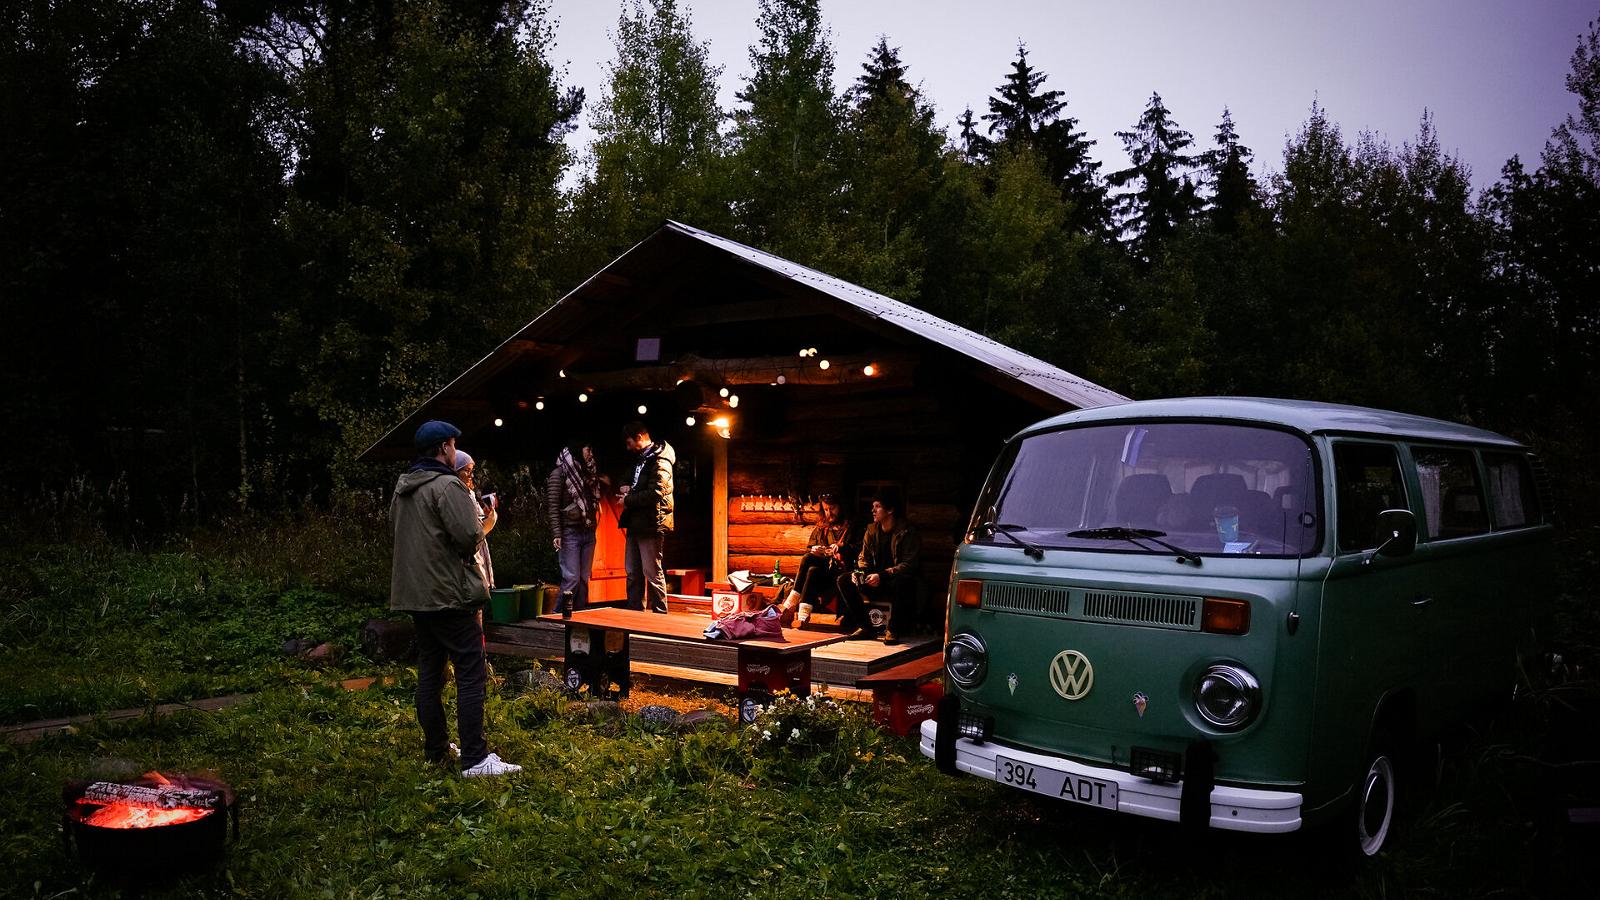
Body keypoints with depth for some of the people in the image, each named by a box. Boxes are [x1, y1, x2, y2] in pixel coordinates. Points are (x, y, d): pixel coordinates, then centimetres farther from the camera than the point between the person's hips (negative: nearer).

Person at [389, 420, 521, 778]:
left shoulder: (402, 488, 13)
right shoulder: (448, 486, -15)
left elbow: (395, 530, 21)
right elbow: (470, 535, -22)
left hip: (414, 593, 9)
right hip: (448, 594, -9)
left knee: (429, 672, 15)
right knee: (471, 674, -7)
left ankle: (436, 750, 23)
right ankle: (475, 759, -9)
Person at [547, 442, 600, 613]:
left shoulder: (588, 474, 16)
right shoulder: (560, 472, -3)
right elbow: (553, 506, -8)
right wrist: (557, 534, -15)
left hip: (588, 533, 6)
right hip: (570, 533, -6)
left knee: (584, 579, 5)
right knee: (571, 578, -10)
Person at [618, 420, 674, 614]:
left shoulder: (660, 461, -12)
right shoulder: (641, 459, 19)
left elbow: (655, 493, -23)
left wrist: (628, 500, -12)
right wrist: (627, 489, 9)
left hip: (651, 525, -10)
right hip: (636, 525, 10)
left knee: (652, 574, -6)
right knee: (633, 574, 13)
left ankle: (660, 615, 1)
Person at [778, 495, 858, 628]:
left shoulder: (850, 527, 10)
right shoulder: (820, 529, 24)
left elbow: (859, 548, -3)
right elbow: (808, 549, 23)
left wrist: (840, 548, -19)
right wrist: (813, 551, -1)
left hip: (841, 569, -4)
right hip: (822, 566, 4)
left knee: (813, 571, -32)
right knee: (807, 559, -29)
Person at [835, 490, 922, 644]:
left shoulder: (908, 532, -13)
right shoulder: (871, 531, 7)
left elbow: (909, 564, -21)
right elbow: (864, 559, 13)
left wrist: (882, 576, -31)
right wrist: (859, 572, -11)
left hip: (899, 581, -6)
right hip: (876, 582, 6)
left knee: (901, 582, -42)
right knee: (843, 580, -12)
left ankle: (893, 630, -24)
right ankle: (865, 627, -7)